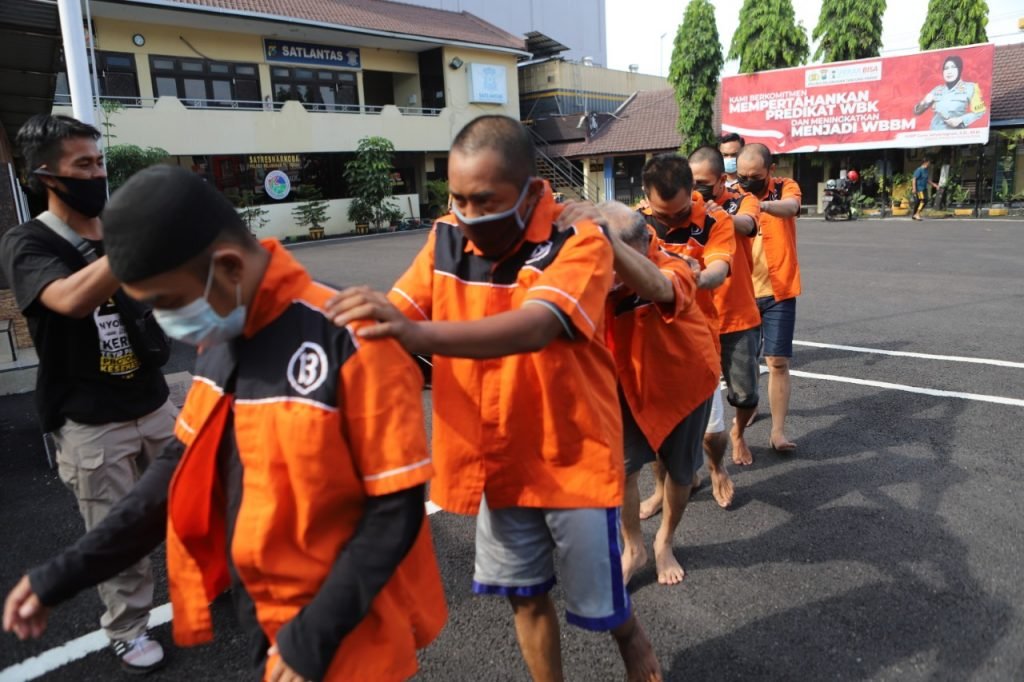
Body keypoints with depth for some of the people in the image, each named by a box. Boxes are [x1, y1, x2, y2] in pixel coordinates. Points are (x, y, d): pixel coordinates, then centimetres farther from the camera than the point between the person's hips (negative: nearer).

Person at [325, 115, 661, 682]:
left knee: (598, 606, 15)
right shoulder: (447, 238, -3)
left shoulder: (578, 240, -20)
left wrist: (419, 333, -51)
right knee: (524, 595, 19)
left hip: (572, 457, -3)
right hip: (496, 460, 4)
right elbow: (396, 315, -9)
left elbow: (535, 327, -37)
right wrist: (349, 321, -31)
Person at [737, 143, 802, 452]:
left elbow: (790, 207, -28)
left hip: (778, 292, -2)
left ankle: (778, 431, 2)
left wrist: (762, 205, -48)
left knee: (778, 362, -3)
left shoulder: (785, 187, -5)